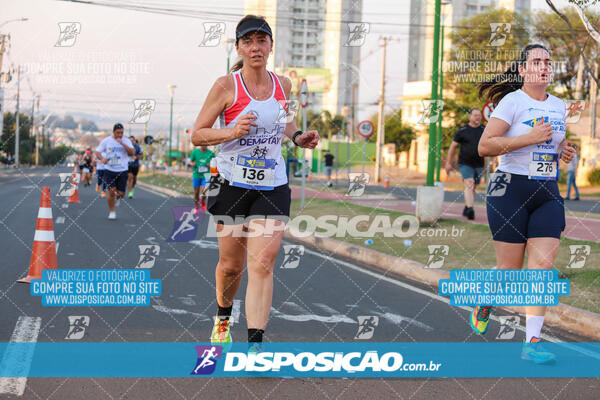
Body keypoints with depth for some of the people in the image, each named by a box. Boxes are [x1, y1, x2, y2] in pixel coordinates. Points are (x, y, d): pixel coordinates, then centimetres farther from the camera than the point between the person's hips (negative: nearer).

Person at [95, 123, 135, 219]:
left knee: (121, 193, -1)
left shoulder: (126, 141, 0)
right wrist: (102, 159, -16)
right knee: (111, 191, -11)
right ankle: (112, 212, 7)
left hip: (122, 171, 1)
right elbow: (97, 152, 4)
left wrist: (122, 143, -22)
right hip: (109, 170, -1)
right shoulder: (106, 140, 0)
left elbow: (132, 152, -13)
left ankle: (117, 197, 38)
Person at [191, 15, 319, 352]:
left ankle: (256, 343, -13)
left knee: (262, 263, -12)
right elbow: (197, 135, -5)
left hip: (272, 187, 2)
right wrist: (232, 132, -22)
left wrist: (297, 136, 5)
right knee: (231, 264, 9)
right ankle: (223, 317, 40)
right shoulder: (226, 86, -7)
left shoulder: (283, 85, 5)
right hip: (233, 185, -2)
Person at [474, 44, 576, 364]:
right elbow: (484, 146, -15)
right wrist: (530, 138, -20)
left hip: (548, 194, 5)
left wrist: (565, 151, 7)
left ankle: (532, 342, -4)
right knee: (510, 270, 0)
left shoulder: (559, 106, 13)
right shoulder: (512, 101, -8)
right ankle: (484, 302, 34)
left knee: (543, 263, -7)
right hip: (511, 189, -5)